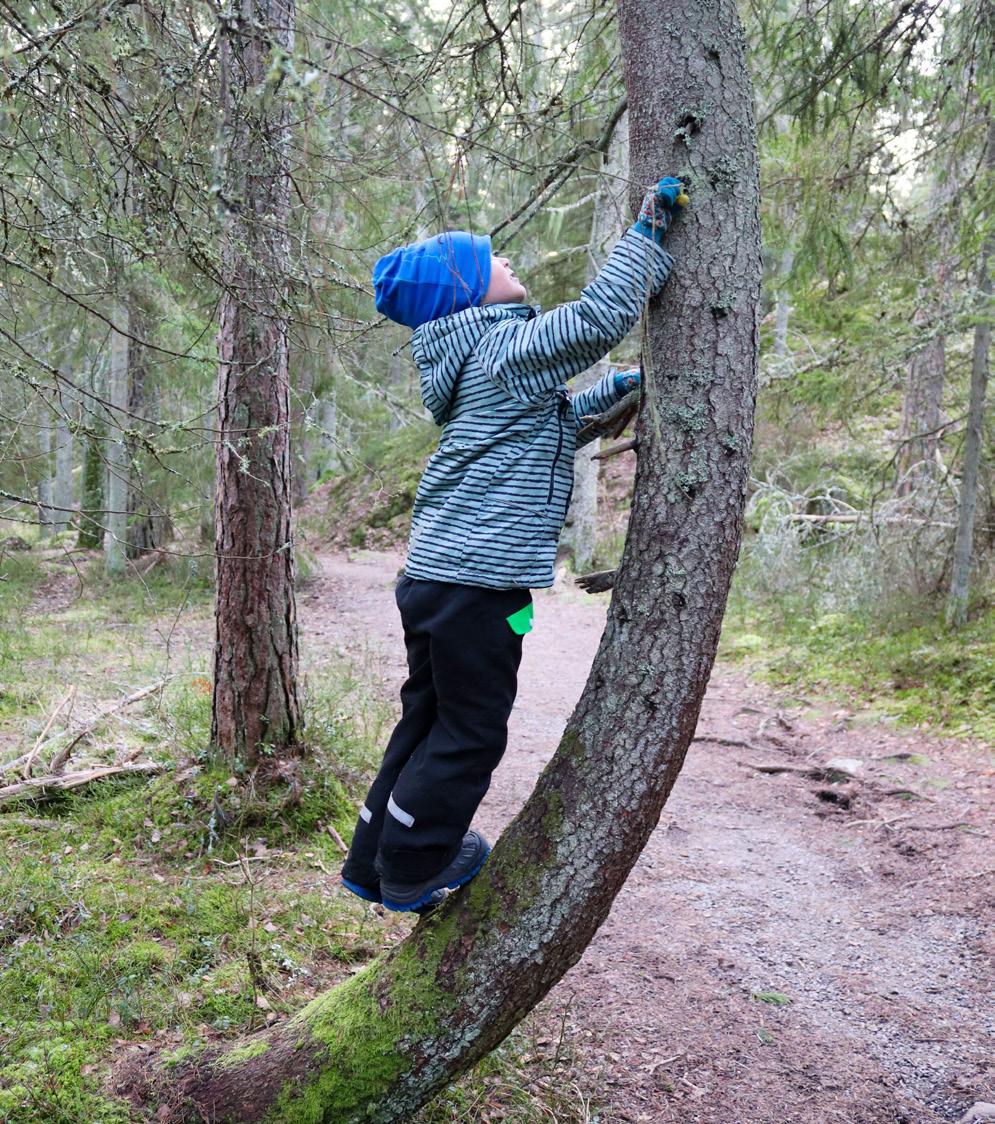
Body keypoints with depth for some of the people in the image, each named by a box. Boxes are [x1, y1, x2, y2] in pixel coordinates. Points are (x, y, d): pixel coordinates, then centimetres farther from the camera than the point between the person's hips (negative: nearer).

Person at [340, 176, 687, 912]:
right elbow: (602, 317, -21)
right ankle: (409, 869, 17)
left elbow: (549, 426, 29)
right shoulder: (510, 344, -9)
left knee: (430, 720, 19)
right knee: (470, 733, 5)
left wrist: (622, 389, 25)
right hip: (477, 580, -10)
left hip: (435, 572, 10)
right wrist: (647, 232, -10)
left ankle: (375, 864, 30)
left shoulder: (472, 357, 20)